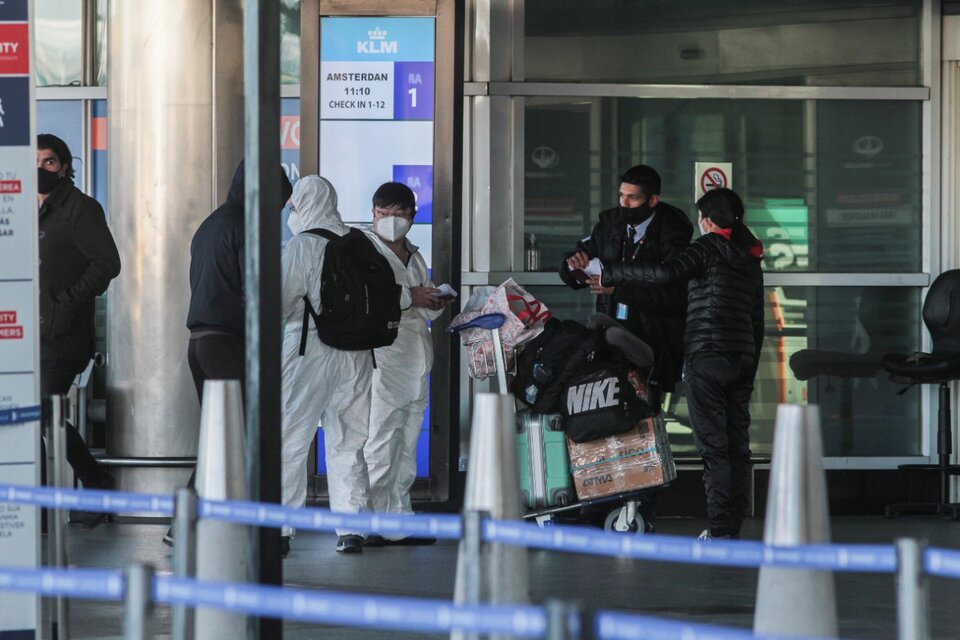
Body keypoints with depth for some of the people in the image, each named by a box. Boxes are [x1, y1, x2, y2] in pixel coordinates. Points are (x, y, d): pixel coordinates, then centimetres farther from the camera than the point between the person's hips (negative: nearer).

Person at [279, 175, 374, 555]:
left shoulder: (303, 245, -8)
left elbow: (283, 302, -10)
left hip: (309, 349, -5)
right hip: (356, 353, 5)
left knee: (289, 442, 0)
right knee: (347, 444, 10)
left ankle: (281, 528, -2)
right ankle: (351, 528, 8)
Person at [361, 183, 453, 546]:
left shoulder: (414, 257, 22)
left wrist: (435, 304, 6)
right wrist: (409, 297, -18)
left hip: (414, 360, 8)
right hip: (381, 359, -8)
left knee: (406, 443, 10)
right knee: (378, 442, -12)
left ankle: (398, 520, 15)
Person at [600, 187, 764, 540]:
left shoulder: (710, 246, -4)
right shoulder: (751, 258, 19)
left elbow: (664, 273, -18)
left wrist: (612, 273, -10)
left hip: (707, 356, -7)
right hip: (743, 358, 7)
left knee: (713, 445, -7)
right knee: (737, 443, 6)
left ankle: (720, 528, -10)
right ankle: (735, 524, 6)